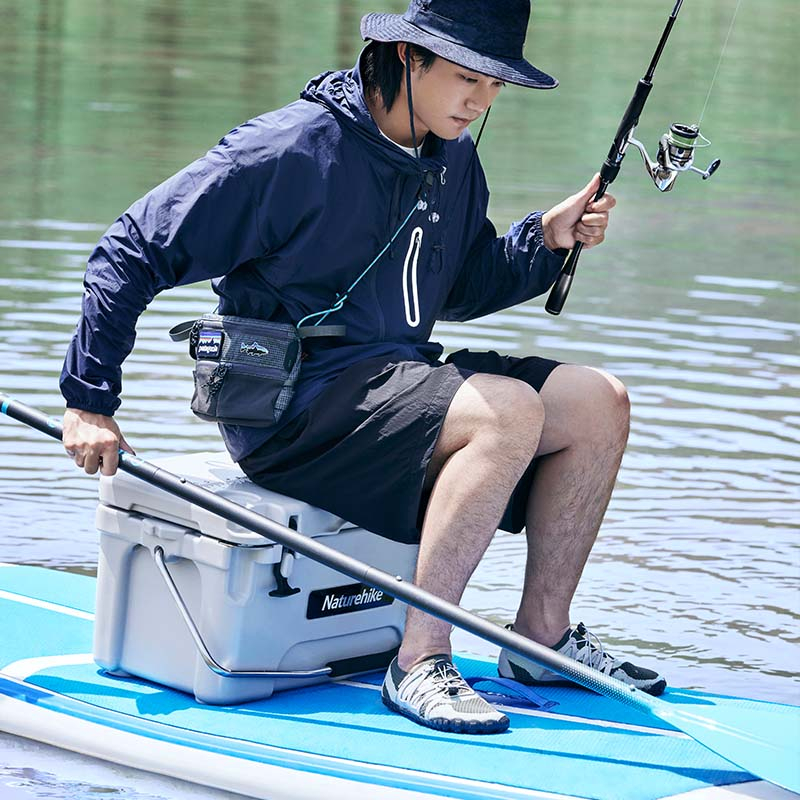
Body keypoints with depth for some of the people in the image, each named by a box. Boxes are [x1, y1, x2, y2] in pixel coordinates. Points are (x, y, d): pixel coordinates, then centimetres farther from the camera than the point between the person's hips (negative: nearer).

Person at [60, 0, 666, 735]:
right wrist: (89, 401, -14)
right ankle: (419, 662, -27)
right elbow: (132, 253, -12)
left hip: (398, 380, 8)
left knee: (599, 402, -2)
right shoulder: (293, 150, -16)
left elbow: (458, 292, 23)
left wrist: (545, 241, 5)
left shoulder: (454, 158, 8)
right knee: (510, 409, -28)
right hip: (289, 403, -8)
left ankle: (544, 636, 8)